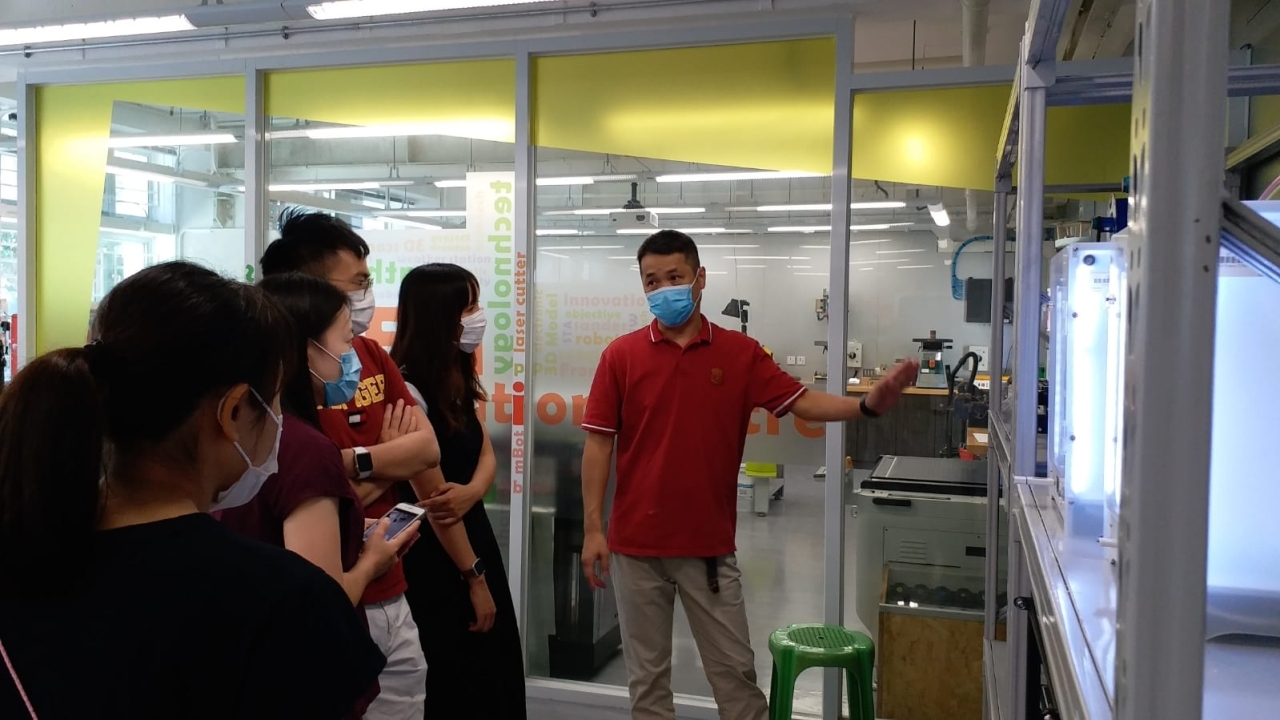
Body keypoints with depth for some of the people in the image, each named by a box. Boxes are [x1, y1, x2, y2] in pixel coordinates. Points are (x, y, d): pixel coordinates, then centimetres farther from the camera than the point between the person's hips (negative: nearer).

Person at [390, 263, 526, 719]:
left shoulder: (457, 383, 5)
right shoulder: (409, 390, -20)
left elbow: (486, 456, 3)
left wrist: (471, 492, -19)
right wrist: (472, 575, -17)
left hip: (474, 536, 8)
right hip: (434, 557, -8)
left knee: (501, 671, 16)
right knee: (466, 683, 5)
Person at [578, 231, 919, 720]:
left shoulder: (741, 353, 1)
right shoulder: (621, 355, -2)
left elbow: (801, 402, -4)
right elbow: (598, 443, -2)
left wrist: (867, 405, -22)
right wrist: (593, 528, -6)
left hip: (710, 546, 0)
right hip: (635, 545, 0)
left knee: (735, 670, 10)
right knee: (647, 675, 12)